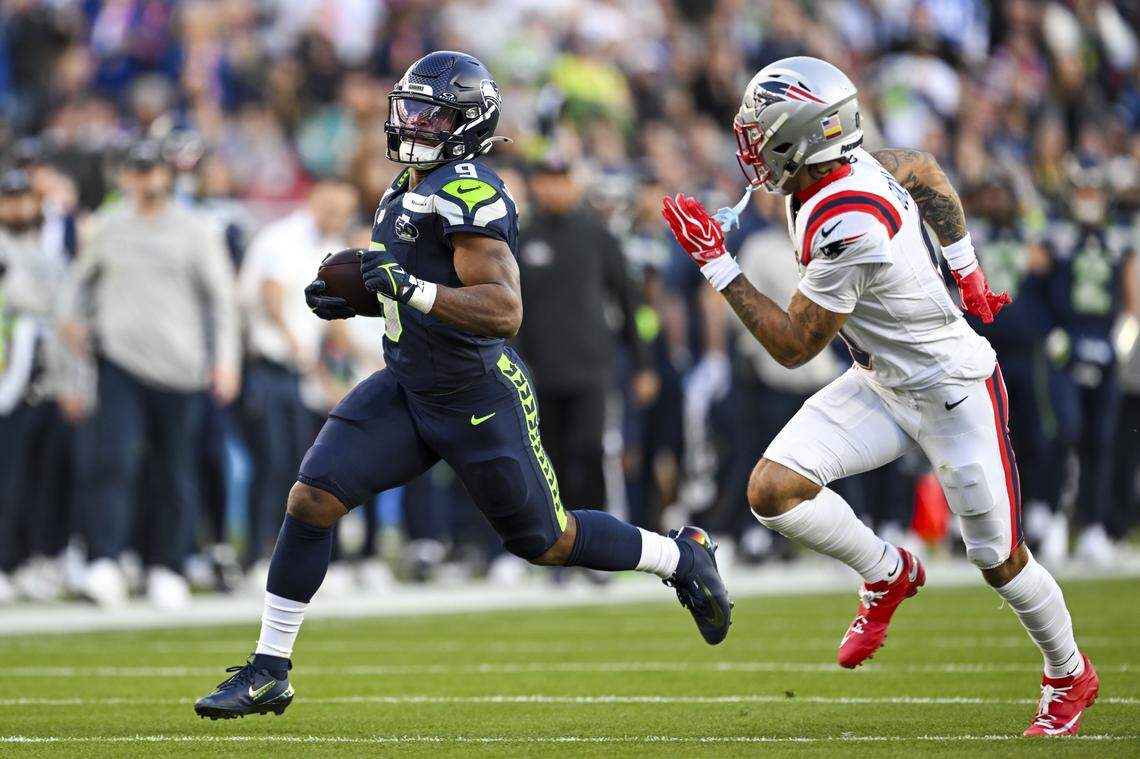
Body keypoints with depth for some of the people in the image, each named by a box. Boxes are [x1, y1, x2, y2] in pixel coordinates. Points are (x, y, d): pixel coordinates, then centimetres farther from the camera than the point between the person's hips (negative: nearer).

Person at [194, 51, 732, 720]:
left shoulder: (468, 193, -21)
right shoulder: (410, 190, 9)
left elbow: (504, 311, -29)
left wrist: (410, 289, -37)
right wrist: (354, 299, 8)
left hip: (480, 400, -8)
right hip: (408, 389, 8)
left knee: (546, 541, 9)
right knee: (312, 500, -7)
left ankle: (681, 557, 35)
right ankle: (268, 675, -1)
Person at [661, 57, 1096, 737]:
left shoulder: (846, 228, -33)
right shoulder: (852, 165, -8)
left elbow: (793, 347, -24)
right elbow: (926, 173, 14)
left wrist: (718, 265, -21)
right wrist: (967, 271, 21)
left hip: (954, 392, -8)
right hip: (883, 386, 8)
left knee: (1000, 561, 7)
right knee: (774, 489, -11)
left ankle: (1070, 677, 33)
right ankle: (889, 576, 13)